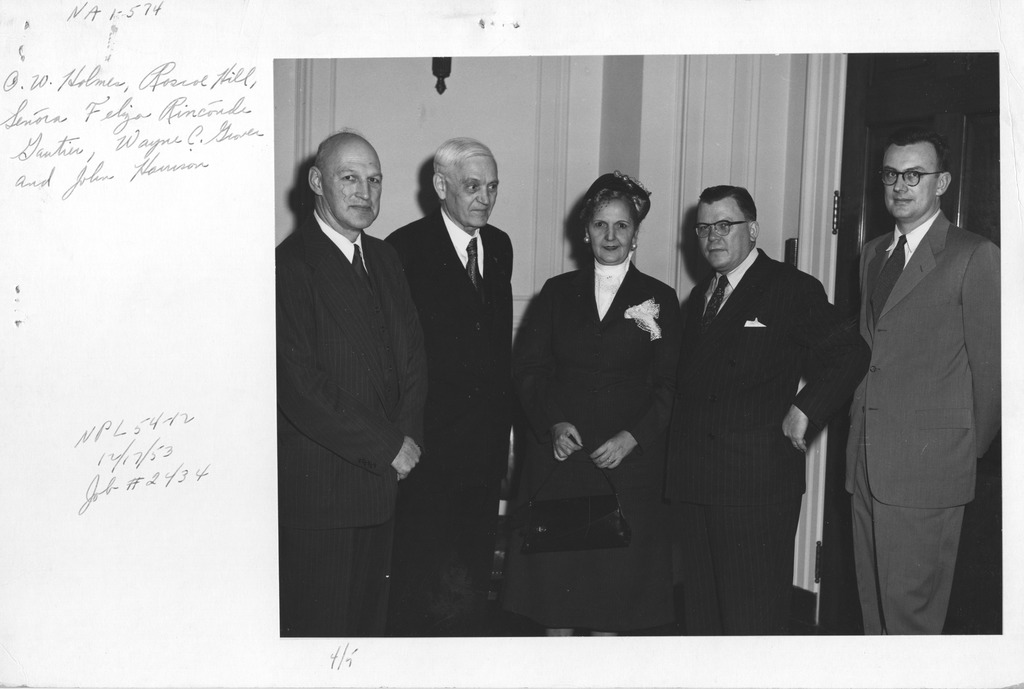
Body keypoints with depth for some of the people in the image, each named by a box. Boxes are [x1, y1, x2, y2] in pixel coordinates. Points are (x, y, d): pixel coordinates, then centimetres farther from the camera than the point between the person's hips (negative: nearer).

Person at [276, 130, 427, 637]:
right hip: (317, 489, -7)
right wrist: (387, 447, -14)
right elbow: (300, 387, -18)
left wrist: (408, 436, -3)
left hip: (383, 479, 7)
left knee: (370, 617, 16)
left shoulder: (383, 257, 13)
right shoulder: (290, 265, -12)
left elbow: (412, 354, 13)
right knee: (317, 625, 5)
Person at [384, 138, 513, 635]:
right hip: (429, 441, -6)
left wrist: (504, 417, 12)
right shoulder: (405, 249, -9)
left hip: (487, 440, 6)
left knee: (473, 572, 14)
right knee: (421, 572, 1)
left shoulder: (499, 246, 12)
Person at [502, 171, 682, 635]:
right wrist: (553, 422, -10)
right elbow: (527, 367, 5)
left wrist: (633, 436, -12)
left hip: (627, 461, -1)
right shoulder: (557, 292, 9)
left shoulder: (660, 299, 5)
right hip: (559, 455, 1)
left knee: (614, 576, 3)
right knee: (553, 574, 5)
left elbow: (669, 385, 1)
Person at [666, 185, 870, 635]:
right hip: (693, 481, 7)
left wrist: (804, 411, -15)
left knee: (754, 618, 0)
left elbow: (850, 353, -10)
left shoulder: (793, 289, -3)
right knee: (700, 613, 14)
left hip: (757, 484, -7)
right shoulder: (699, 296, 18)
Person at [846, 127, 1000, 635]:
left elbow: (989, 366, -4)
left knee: (911, 608, -1)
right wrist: (860, 431, 9)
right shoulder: (872, 253, 16)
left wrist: (966, 452, 2)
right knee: (872, 601, 13)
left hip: (927, 465, -6)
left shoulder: (974, 256, -6)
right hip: (865, 459, 6)